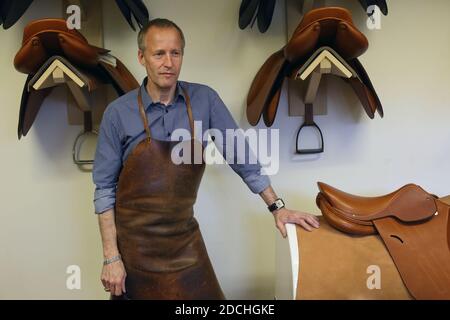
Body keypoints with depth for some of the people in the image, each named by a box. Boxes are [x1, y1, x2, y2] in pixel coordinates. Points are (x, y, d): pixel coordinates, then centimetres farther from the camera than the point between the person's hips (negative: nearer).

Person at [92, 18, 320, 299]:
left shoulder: (205, 100, -6)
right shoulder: (118, 113, -10)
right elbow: (105, 189, -7)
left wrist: (277, 206, -1)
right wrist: (111, 257, -9)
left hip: (185, 240, 2)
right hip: (134, 243, -1)